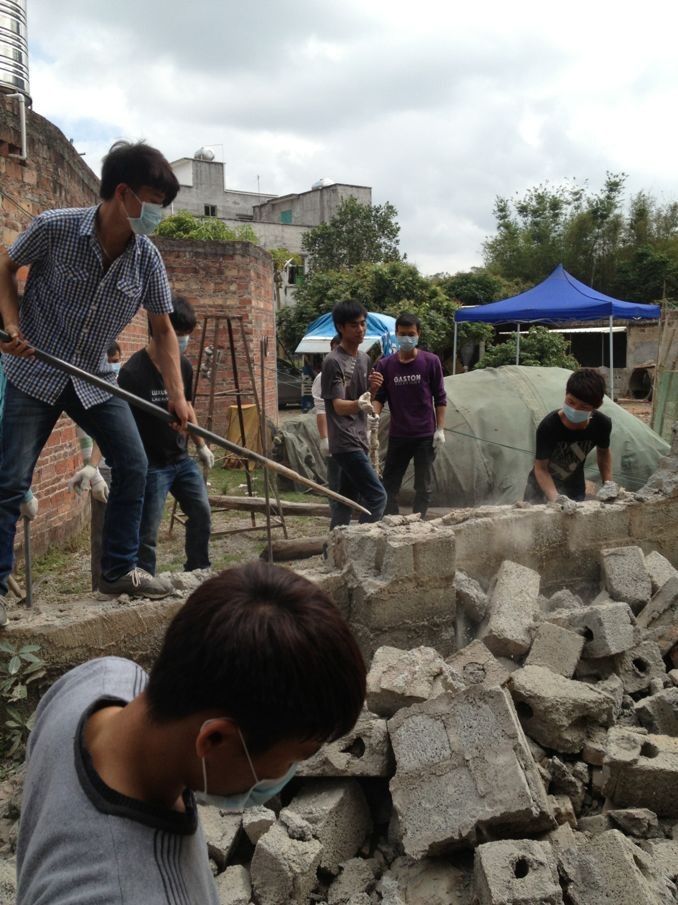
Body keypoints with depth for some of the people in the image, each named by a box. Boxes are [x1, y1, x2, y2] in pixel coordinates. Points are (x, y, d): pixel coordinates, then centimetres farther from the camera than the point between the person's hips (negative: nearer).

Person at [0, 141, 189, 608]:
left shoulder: (147, 259, -8)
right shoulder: (54, 227, -16)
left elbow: (163, 330, 0)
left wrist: (177, 395, -10)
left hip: (94, 378, 4)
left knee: (134, 466, -1)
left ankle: (119, 569, 13)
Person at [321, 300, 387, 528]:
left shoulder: (365, 359, 13)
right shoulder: (333, 362, -12)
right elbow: (338, 405, -19)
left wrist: (373, 389, -4)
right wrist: (358, 404, -40)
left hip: (359, 440, 8)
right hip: (345, 442, -8)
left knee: (346, 501, 11)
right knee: (377, 496, -12)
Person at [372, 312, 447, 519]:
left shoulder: (431, 362, -3)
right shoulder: (385, 365, 1)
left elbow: (440, 398, 0)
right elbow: (379, 396, 1)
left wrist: (440, 429, -5)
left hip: (425, 435, -2)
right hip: (397, 435, 2)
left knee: (424, 486, 4)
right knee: (389, 484, 5)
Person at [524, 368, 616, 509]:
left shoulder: (601, 424, -20)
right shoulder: (549, 426, -31)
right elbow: (541, 468, -24)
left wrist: (608, 482, -7)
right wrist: (555, 498, -37)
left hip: (575, 490, 3)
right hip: (542, 489, -3)